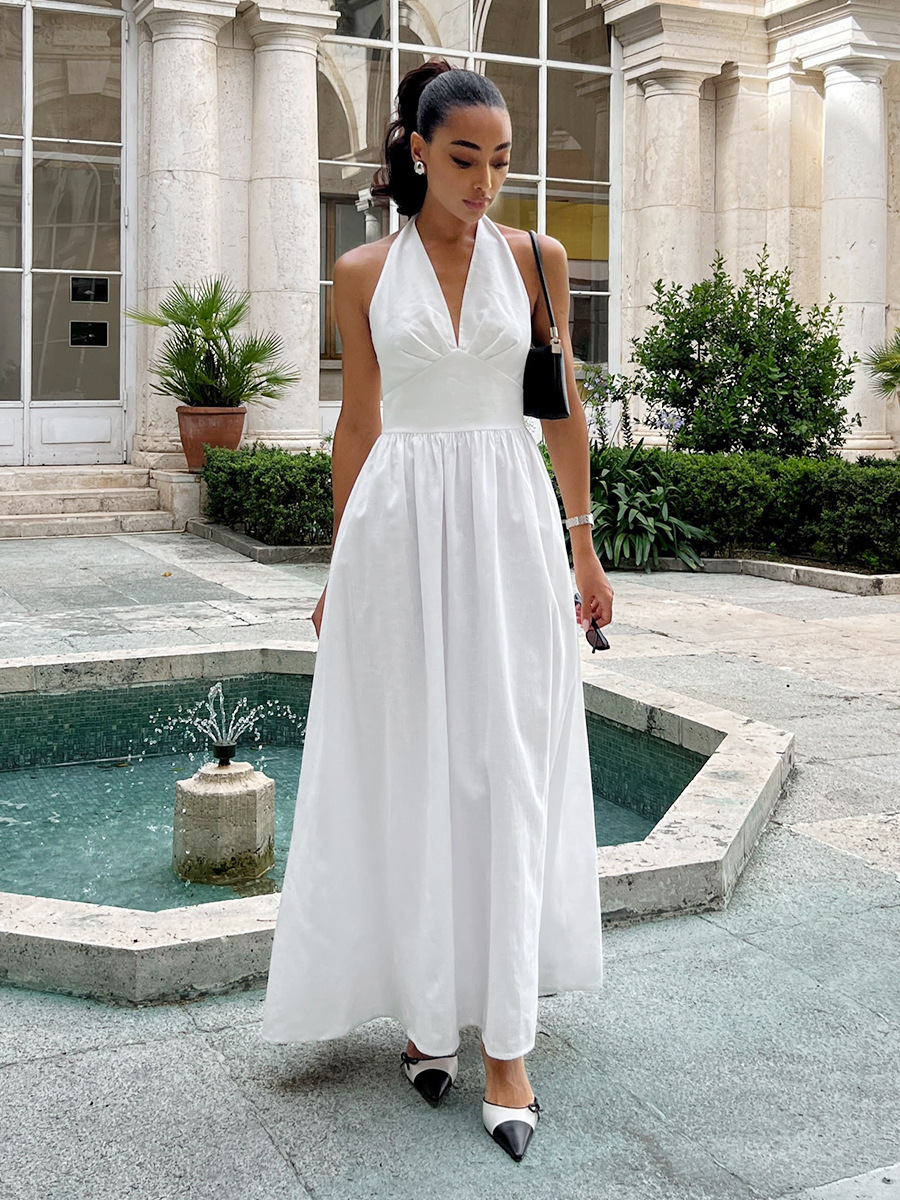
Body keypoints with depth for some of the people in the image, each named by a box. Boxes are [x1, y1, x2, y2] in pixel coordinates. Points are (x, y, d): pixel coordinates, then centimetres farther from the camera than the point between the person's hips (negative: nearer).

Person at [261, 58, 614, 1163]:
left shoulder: (536, 259, 5)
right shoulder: (364, 273, 5)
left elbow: (562, 406, 9)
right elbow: (359, 420, 10)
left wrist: (584, 548, 7)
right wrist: (340, 565, 10)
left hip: (509, 527, 0)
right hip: (399, 528, 0)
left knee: (508, 770, -1)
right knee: (409, 771, 4)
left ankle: (505, 1042, 6)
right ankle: (429, 1006, 21)